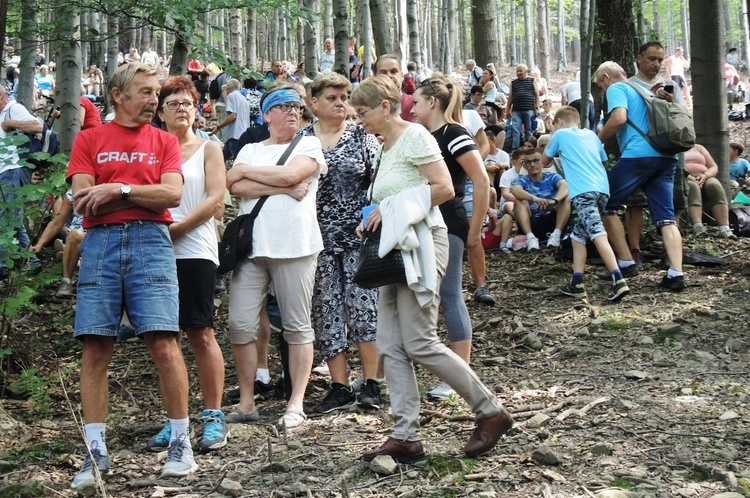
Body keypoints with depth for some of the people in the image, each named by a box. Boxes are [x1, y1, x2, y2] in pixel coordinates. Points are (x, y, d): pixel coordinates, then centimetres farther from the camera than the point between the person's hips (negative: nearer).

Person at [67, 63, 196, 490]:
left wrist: (118, 189, -7)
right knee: (95, 349, -1)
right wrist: (145, 194, -1)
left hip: (150, 241, 0)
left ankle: (181, 441, 1)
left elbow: (172, 194, -1)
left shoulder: (165, 141, 14)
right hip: (100, 243, 1)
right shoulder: (89, 140, 12)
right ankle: (96, 451, 3)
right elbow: (82, 197, 0)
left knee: (163, 342, -9)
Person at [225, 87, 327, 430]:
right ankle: (246, 403, 8)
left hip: (294, 245, -3)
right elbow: (235, 186, -1)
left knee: (297, 327, 1)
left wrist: (246, 171, 1)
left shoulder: (309, 145, 9)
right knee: (240, 324, -2)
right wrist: (284, 188, -10)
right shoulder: (250, 149, 18)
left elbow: (290, 174, -11)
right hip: (251, 245, 3)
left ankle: (296, 404, 6)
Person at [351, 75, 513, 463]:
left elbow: (444, 188, -17)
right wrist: (378, 218, 5)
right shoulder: (385, 145, 18)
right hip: (395, 248, 9)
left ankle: (491, 412, 3)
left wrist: (392, 208, -15)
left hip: (421, 242, -9)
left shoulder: (414, 135, -8)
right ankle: (405, 438, 5)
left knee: (419, 344, -10)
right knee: (390, 347, 2)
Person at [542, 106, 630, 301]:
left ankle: (618, 280, -34)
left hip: (582, 190, -6)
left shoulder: (560, 135, 13)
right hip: (602, 189, 6)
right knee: (579, 233, 19)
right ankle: (577, 283, 14)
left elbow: (545, 161, 25)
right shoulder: (592, 135, 25)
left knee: (597, 234, -18)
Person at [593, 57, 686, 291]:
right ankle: (676, 273, -11)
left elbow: (619, 118, -13)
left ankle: (626, 263, 5)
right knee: (666, 217, 3)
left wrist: (597, 141, -1)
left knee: (606, 205, 8)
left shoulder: (616, 88, 5)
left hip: (638, 155, -7)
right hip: (666, 156, 7)